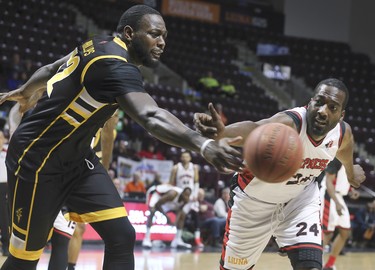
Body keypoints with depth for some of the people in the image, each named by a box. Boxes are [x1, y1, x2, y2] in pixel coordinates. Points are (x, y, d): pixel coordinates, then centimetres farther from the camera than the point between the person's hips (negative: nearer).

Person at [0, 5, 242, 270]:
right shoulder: (115, 65, -28)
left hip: (75, 157, 9)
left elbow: (49, 70, 19)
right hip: (37, 158, -9)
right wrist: (204, 146, -59)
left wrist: (25, 93, 39)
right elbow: (151, 117, -46)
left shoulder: (102, 45, 2)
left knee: (121, 236, -6)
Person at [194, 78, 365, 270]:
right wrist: (223, 132, -84)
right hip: (255, 200, -3)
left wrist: (351, 173, 32)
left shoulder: (343, 134, -18)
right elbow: (256, 130, -62)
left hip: (300, 198, 3)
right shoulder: (290, 123, -37)